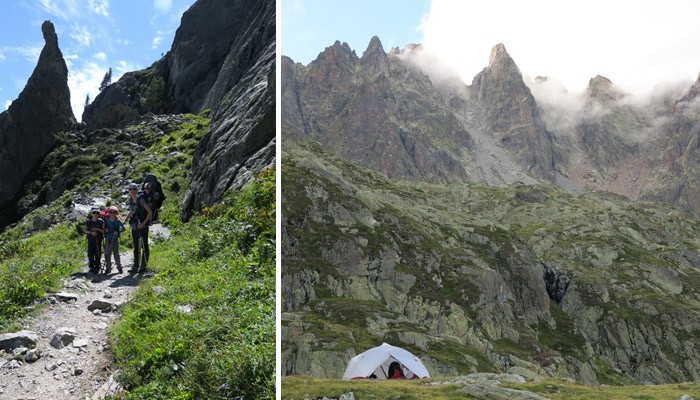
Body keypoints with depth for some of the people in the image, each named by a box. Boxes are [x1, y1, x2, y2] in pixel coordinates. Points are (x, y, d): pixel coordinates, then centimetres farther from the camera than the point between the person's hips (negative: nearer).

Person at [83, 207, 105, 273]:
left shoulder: (101, 221, -2)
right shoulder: (88, 221, 1)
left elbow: (104, 231, -1)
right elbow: (84, 230, 5)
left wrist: (98, 229, -18)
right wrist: (91, 232, -12)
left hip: (98, 240, -1)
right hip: (90, 240, 1)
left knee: (97, 254, 1)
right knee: (90, 254, 1)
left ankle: (97, 267, 10)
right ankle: (91, 267, 14)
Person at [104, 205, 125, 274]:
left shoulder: (118, 221, -3)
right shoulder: (107, 220, 5)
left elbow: (123, 229, -3)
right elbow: (104, 228, 16)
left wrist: (118, 232, -18)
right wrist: (105, 229, -5)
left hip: (115, 239, -3)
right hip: (108, 239, 3)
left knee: (116, 253, -2)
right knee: (107, 254, 3)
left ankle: (119, 267, 10)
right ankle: (108, 268, 12)